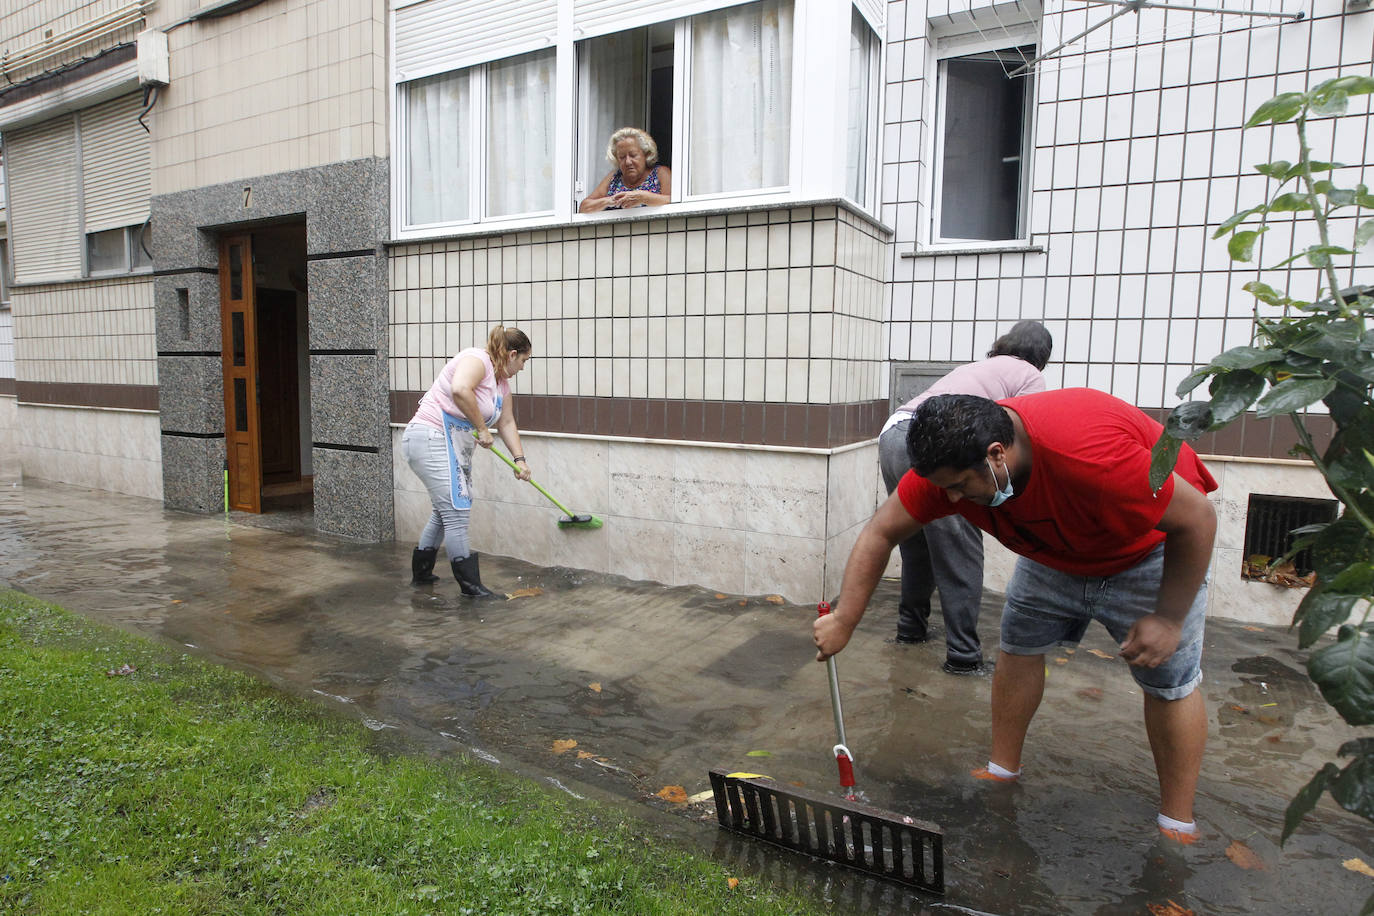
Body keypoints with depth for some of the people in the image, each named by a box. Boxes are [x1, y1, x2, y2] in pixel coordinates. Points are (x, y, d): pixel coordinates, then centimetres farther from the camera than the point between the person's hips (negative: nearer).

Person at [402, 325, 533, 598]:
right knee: (456, 511, -10)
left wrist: (519, 459, 15)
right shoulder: (477, 359, -14)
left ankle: (421, 573, 33)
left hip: (455, 447, 11)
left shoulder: (502, 383, 15)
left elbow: (507, 423, 22)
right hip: (431, 439, -11)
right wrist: (482, 428, -23)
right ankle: (470, 585, -4)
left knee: (444, 511, 19)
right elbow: (460, 389, -33)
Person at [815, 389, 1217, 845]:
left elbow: (1198, 518, -30)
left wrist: (1168, 620, -24)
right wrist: (844, 620, -18)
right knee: (1018, 645, 5)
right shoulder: (949, 463, -26)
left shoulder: (1092, 454, -44)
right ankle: (1002, 770, 22)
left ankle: (1177, 825, 12)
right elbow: (880, 532, -17)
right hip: (1057, 548, 5)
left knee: (1169, 679, -5)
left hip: (1156, 544, -5)